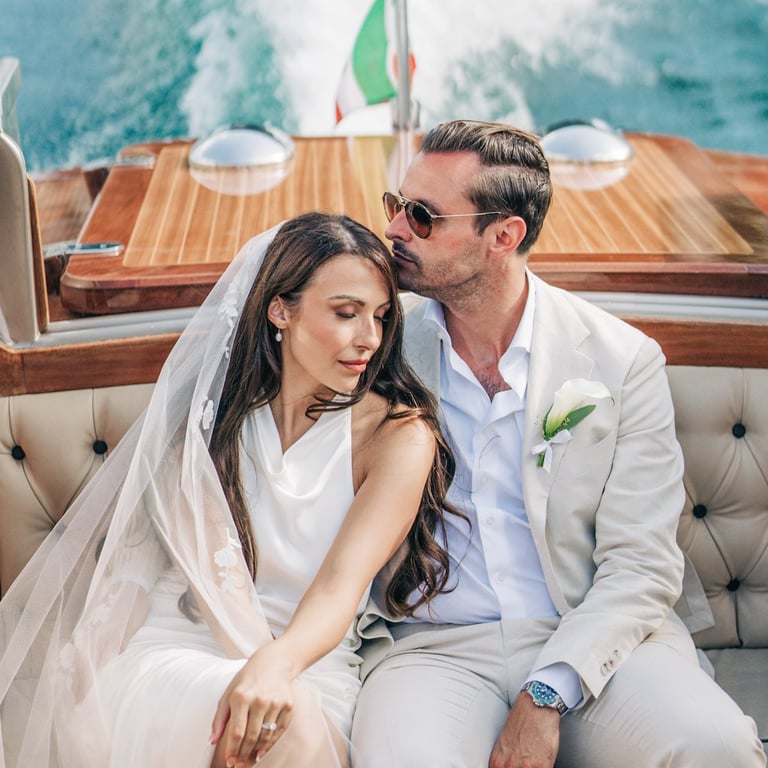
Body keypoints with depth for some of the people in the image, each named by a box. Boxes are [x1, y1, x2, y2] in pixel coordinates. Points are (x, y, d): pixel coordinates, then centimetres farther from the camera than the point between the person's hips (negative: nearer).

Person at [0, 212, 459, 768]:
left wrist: (276, 664, -39)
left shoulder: (399, 435, -2)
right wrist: (259, 671, -26)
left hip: (308, 657, 0)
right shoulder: (219, 406, 8)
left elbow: (342, 582, -16)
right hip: (179, 642, 1)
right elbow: (212, 556, -7)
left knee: (293, 720, -37)